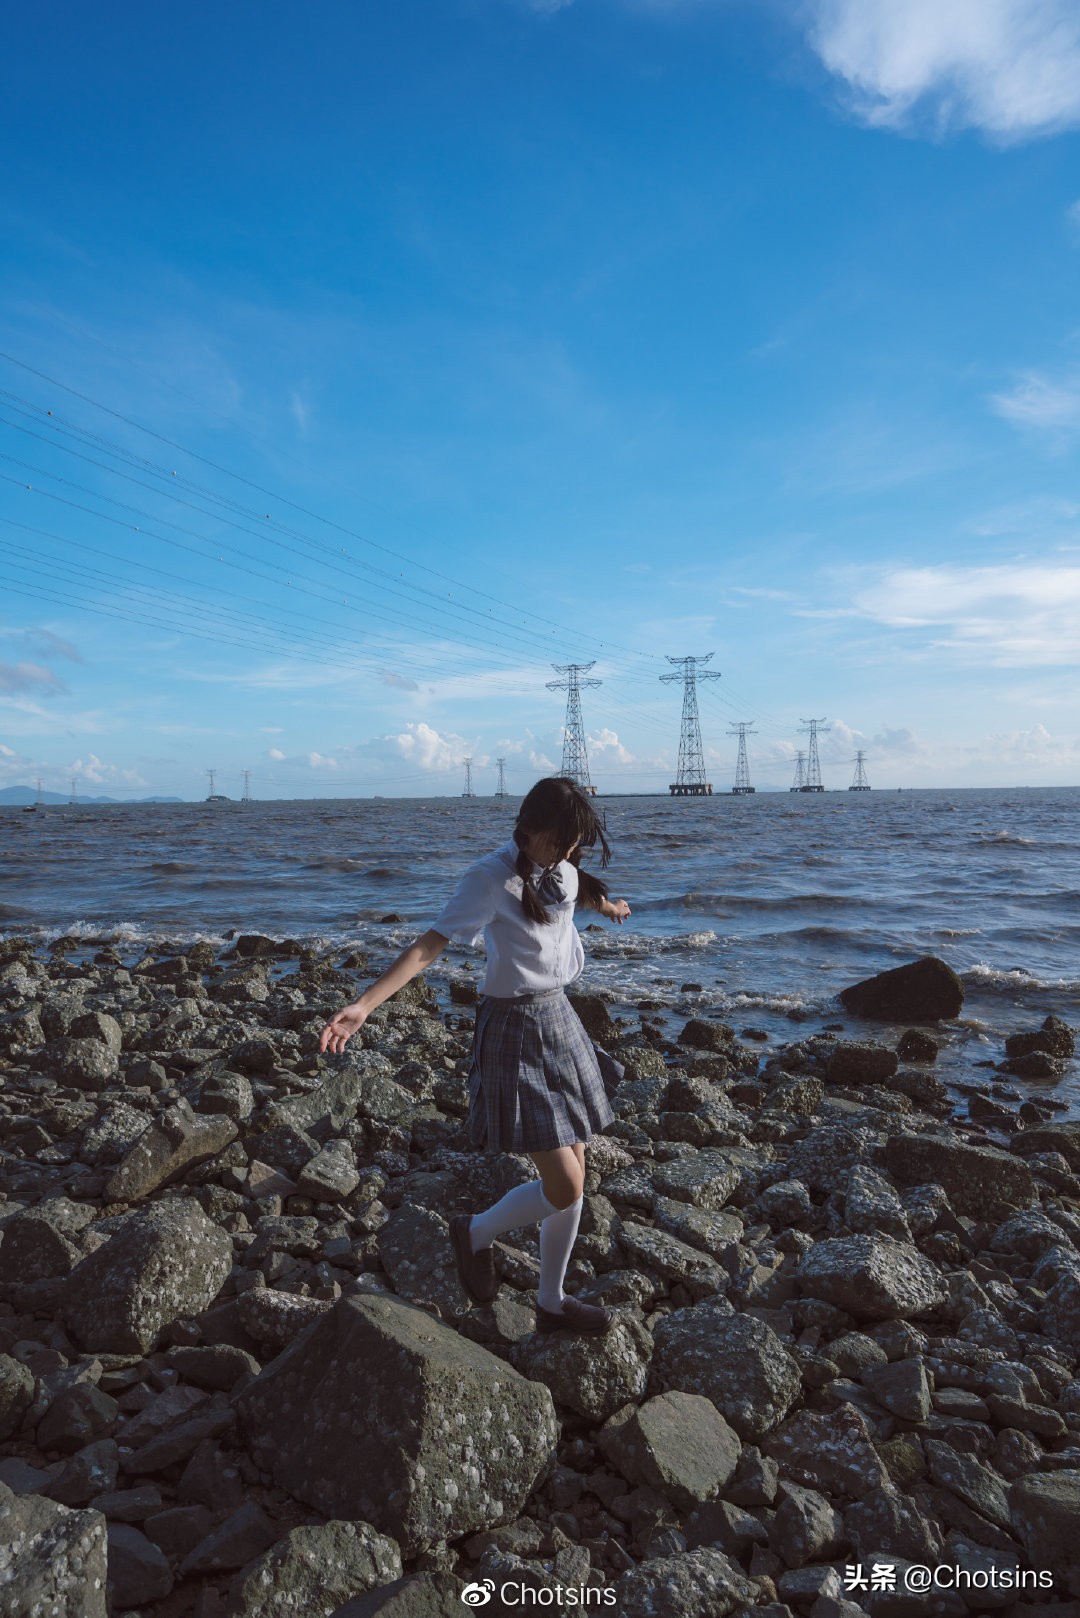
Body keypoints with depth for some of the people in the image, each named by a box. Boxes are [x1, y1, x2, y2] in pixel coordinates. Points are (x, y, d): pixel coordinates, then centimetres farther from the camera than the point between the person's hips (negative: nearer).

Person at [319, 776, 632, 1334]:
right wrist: (363, 1005, -36)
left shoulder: (562, 870, 5)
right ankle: (476, 1232, 21)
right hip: (515, 1031, -8)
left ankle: (552, 1303, 31)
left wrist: (607, 905, 54)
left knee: (573, 1178, 11)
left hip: (560, 1021, 8)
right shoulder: (492, 877, -18)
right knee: (564, 1189, -9)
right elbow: (429, 944, -25)